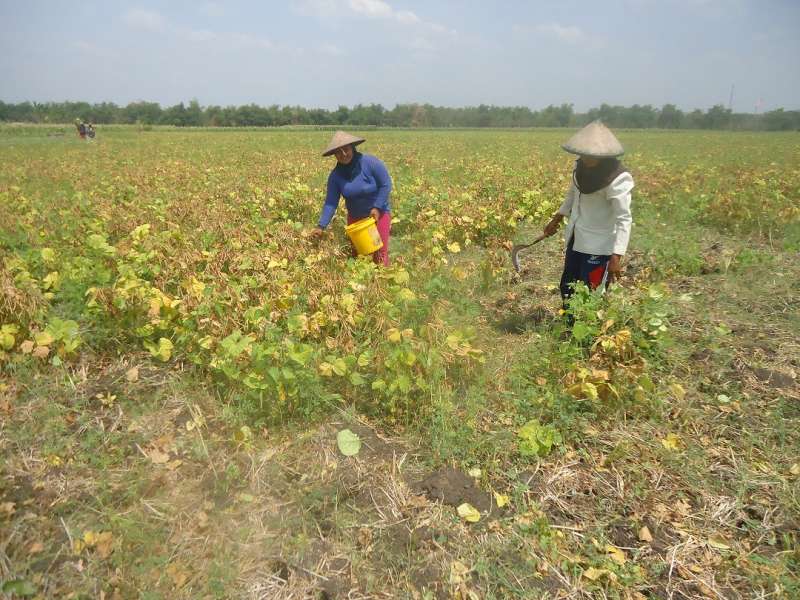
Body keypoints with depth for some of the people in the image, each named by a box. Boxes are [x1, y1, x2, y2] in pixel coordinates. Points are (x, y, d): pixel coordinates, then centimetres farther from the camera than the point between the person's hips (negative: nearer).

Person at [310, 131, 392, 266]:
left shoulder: (370, 162, -20)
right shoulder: (335, 175, -9)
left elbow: (386, 185, -14)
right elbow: (331, 202, -11)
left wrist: (377, 207, -23)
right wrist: (321, 226, -21)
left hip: (378, 213, -4)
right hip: (355, 216, 4)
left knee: (380, 254, -6)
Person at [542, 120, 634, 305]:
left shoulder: (618, 179, -23)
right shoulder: (582, 166, -1)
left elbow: (624, 219, -26)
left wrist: (616, 257, -35)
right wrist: (556, 220, 22)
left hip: (599, 246, -8)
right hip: (576, 240, 8)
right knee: (567, 289, 19)